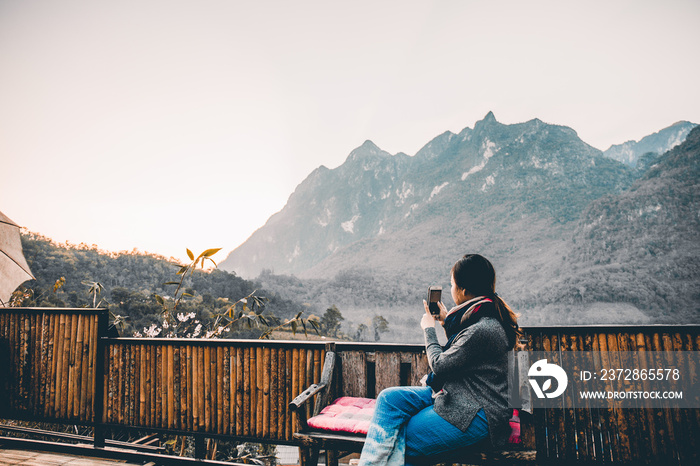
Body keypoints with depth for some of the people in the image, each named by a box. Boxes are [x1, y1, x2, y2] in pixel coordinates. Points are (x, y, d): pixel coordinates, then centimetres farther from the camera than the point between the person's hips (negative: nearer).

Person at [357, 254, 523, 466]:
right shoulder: (481, 316, 5)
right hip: (453, 394, 10)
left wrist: (429, 329, -1)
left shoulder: (483, 330, -26)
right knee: (389, 398, -4)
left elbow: (440, 365, -16)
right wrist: (447, 322, 13)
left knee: (393, 443, -8)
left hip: (475, 415, -10)